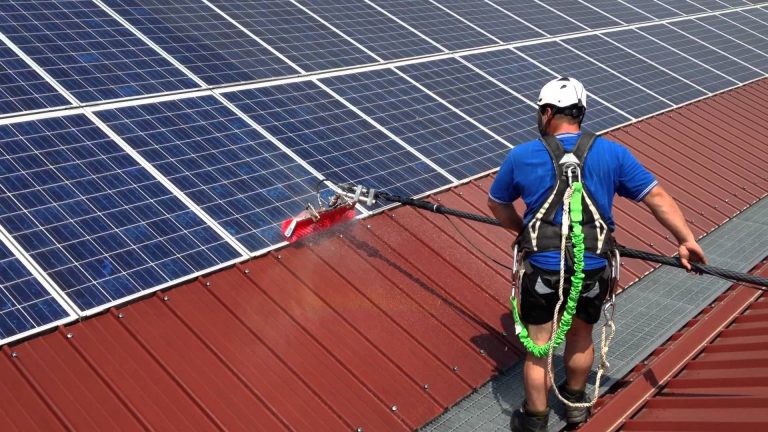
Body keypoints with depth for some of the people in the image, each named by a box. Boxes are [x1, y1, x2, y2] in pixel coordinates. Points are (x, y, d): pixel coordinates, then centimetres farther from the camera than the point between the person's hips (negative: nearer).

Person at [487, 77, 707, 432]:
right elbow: (657, 197, -1)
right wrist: (686, 240, 8)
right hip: (593, 270, 2)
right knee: (581, 337, 26)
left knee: (538, 349, 14)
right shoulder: (612, 153, -4)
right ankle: (575, 402, 47)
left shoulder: (522, 156, -6)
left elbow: (497, 205, 9)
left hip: (542, 270, -2)